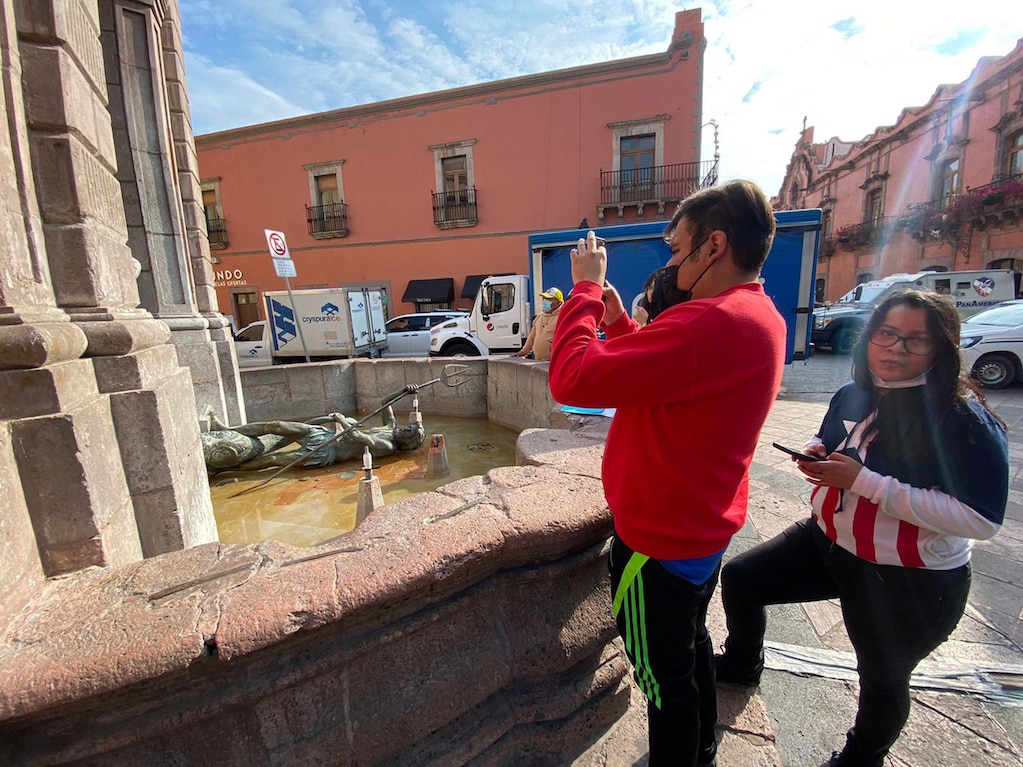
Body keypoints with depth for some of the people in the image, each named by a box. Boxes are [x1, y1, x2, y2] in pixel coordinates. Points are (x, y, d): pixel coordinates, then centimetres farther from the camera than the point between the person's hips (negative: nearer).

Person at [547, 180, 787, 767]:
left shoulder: (714, 323, -30)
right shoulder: (758, 314, 5)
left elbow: (573, 378, -33)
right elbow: (660, 375, 12)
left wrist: (586, 287, -19)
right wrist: (618, 320, 1)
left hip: (660, 538, -10)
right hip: (704, 524, 10)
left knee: (666, 674, 14)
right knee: (691, 646, 30)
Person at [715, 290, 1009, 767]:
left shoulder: (964, 419, -22)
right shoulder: (853, 395, -2)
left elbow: (981, 519, -28)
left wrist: (862, 481, -31)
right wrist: (818, 457, -9)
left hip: (910, 582, -6)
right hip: (827, 540, 6)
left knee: (882, 679, 17)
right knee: (738, 579, 10)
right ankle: (742, 664, 40)